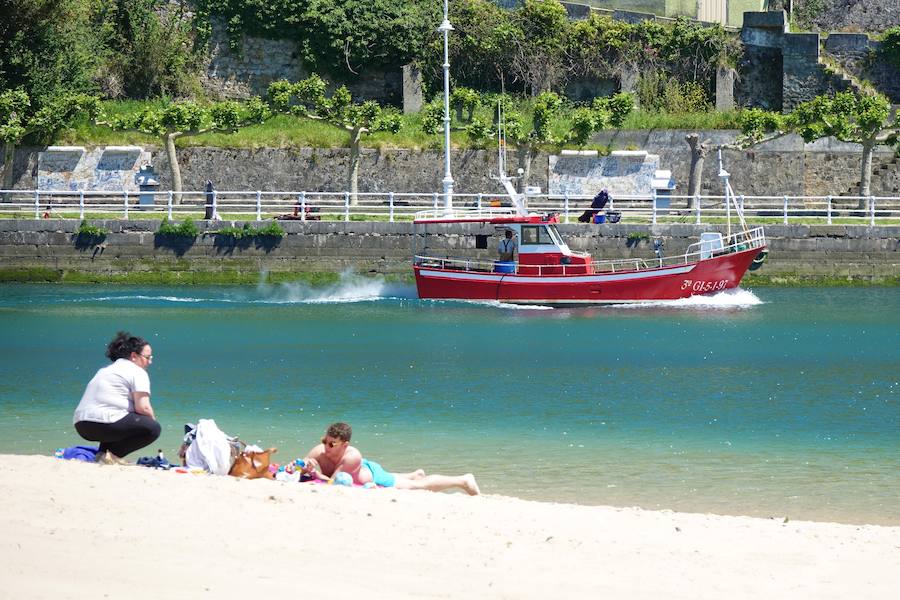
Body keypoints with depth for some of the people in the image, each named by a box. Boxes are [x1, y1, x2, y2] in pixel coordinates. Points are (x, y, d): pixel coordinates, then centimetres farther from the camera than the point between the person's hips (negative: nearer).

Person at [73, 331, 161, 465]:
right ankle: (111, 454, -10)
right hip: (105, 422, -9)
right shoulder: (137, 372, 2)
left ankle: (105, 452, 10)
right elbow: (143, 407, -9)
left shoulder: (107, 370, 28)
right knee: (153, 428, -3)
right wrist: (152, 419, 10)